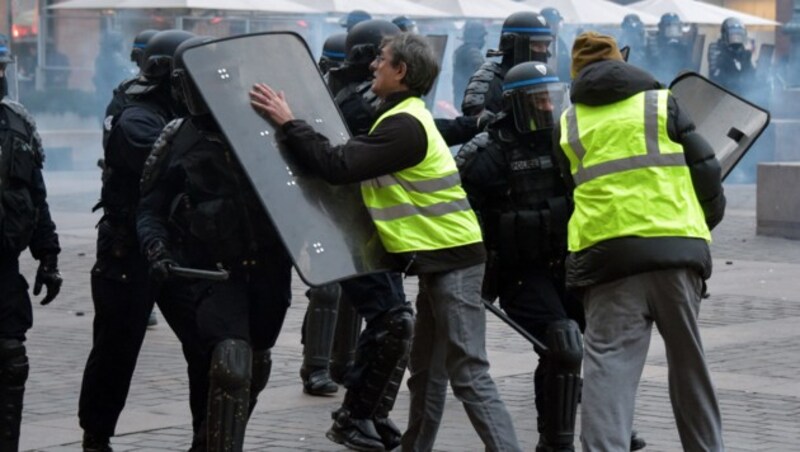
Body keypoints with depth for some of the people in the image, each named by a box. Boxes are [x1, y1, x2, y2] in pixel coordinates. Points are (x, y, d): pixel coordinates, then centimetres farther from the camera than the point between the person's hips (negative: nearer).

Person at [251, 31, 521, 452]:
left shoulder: (404, 126, -18)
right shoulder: (403, 118, 17)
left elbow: (340, 165, -23)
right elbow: (354, 162, 17)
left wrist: (288, 123, -16)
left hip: (452, 259, -10)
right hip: (437, 259, 10)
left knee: (468, 374, -12)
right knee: (426, 373, 18)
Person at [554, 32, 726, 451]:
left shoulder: (568, 124, 14)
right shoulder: (661, 103, 10)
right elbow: (705, 169, 9)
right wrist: (706, 220, 24)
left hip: (603, 252, 0)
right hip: (674, 245, 0)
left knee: (609, 363, -5)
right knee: (688, 362, 13)